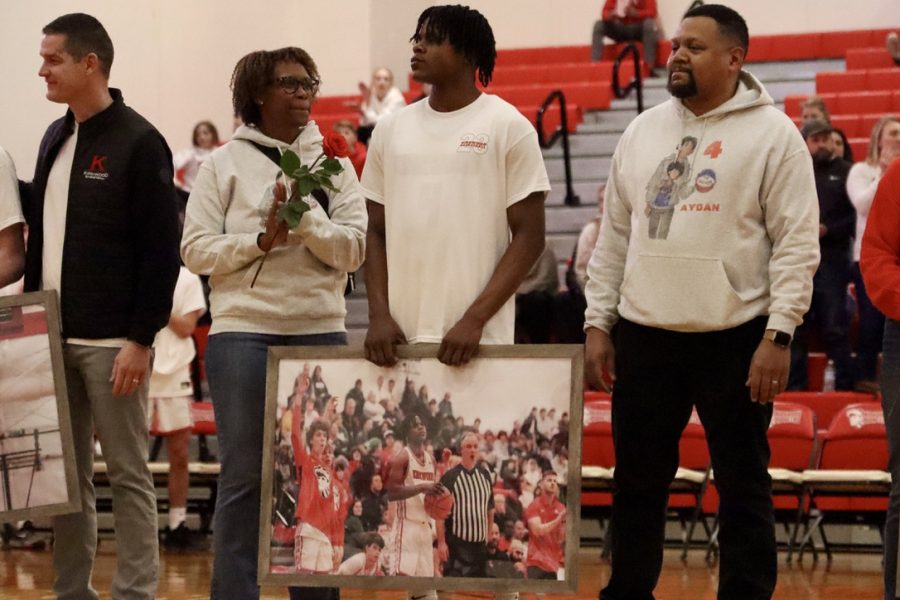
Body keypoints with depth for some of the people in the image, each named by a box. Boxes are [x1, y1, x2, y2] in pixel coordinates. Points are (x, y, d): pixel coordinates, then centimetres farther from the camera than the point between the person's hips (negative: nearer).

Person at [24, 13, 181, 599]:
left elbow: (162, 249, -12)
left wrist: (142, 339, -16)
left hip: (111, 342, -7)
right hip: (53, 337, 7)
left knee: (128, 474, 0)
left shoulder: (138, 142, -8)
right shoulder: (55, 138, 14)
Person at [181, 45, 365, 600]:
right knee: (244, 476, -1)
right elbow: (196, 249, -3)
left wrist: (306, 216, -14)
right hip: (244, 332, -3)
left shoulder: (335, 168, 9)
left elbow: (353, 250, 0)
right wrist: (261, 241, -14)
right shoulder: (225, 164, 2)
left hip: (322, 333, 3)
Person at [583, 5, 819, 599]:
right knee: (637, 481, 10)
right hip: (644, 334, 4)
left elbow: (797, 244, -8)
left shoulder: (772, 133, -5)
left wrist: (779, 335, -15)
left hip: (735, 337, -4)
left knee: (743, 485, 3)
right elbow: (615, 236, 13)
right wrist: (597, 324, 7)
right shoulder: (643, 131, 9)